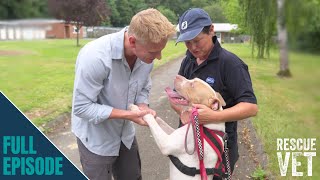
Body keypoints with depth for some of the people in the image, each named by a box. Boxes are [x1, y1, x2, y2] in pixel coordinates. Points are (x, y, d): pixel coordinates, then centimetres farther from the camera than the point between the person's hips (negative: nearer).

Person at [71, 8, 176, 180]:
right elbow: (81, 107, -26)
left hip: (125, 134, 6)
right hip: (96, 139, -5)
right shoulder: (95, 57, -33)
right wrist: (128, 114, -28)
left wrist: (143, 107, -17)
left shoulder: (146, 54, -13)